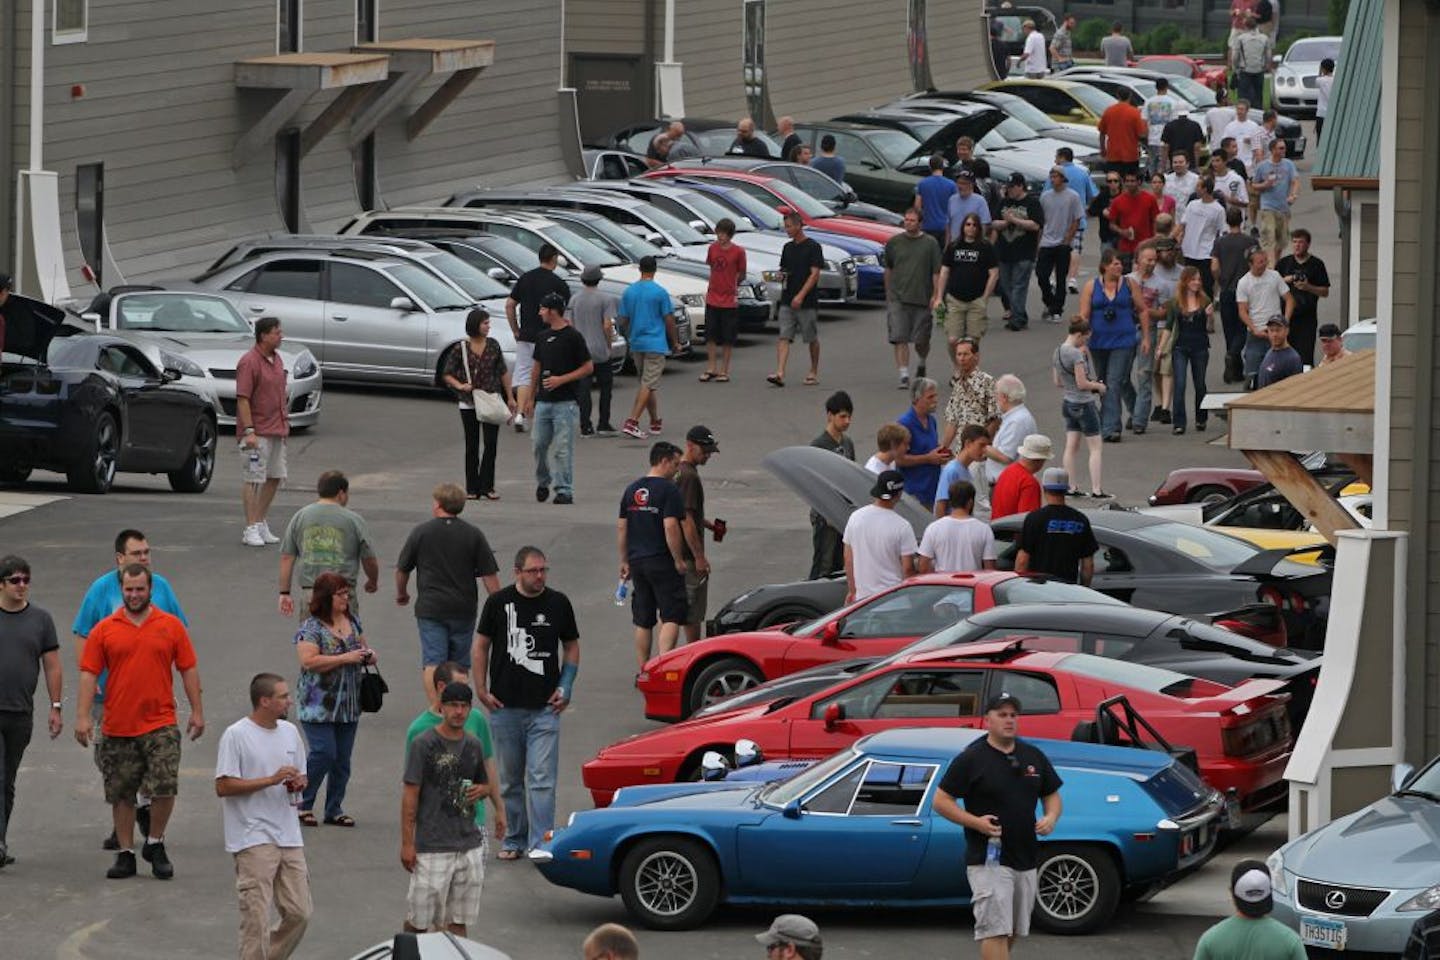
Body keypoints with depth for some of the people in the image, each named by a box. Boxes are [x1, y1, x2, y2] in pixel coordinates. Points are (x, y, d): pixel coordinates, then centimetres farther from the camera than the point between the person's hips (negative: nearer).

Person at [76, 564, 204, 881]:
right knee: (122, 795, 7)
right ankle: (126, 854, 16)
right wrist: (82, 717, -7)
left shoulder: (171, 626, 4)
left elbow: (189, 669, 8)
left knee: (165, 788, -10)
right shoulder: (104, 630, 3)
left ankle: (155, 844, 11)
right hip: (118, 727, 1)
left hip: (160, 724, -1)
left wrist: (197, 711, 3)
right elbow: (89, 674, 1)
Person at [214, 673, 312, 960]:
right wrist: (272, 779, -19)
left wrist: (299, 783, -3)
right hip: (253, 838, -7)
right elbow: (223, 786, -14)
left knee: (300, 913, 6)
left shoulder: (290, 732, 12)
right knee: (256, 916, -9)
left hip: (289, 837, 7)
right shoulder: (236, 735, -9)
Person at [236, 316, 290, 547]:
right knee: (253, 479, -5)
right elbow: (243, 398, -18)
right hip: (257, 432, -9)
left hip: (276, 430, 9)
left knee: (274, 478, 11)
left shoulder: (277, 359, 12)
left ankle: (261, 523, 21)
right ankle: (251, 529, -2)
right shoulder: (249, 362, -14)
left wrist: (285, 424, 19)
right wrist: (249, 431, -22)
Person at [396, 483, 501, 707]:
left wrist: (401, 594, 28)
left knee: (432, 663, -6)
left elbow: (402, 570, 9)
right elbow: (490, 575, -1)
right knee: (459, 665, 13)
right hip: (464, 609, 2)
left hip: (430, 607, -2)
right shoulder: (473, 535, 2)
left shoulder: (421, 532, -1)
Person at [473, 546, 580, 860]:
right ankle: (514, 840, 20)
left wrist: (566, 687, 2)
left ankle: (540, 843, -9)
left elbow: (572, 646, 13)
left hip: (545, 707, -1)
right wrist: (481, 690, -1)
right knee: (510, 779, 9)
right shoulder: (499, 603, 0)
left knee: (542, 778, -9)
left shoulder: (558, 604, 3)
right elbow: (481, 646, 7)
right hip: (505, 706, 1)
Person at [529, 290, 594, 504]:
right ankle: (542, 483, 25)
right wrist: (531, 397, 17)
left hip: (566, 402, -6)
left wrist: (561, 380, -15)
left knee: (563, 448, -5)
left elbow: (588, 368, -7)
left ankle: (564, 490, -1)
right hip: (543, 402, 6)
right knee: (538, 445, 7)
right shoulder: (542, 337, 12)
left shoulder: (573, 337, -8)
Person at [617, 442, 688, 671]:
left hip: (637, 561, 7)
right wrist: (678, 560, -11)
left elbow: (621, 527, 13)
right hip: (662, 562, -7)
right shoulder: (668, 490, -11)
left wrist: (624, 561, 19)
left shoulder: (631, 489, 11)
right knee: (671, 617, -5)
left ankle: (643, 671, 15)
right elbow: (670, 527, -18)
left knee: (642, 622, 12)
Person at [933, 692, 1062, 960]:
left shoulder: (1033, 756, 11)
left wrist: (1051, 817, -3)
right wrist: (975, 822, -20)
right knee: (996, 930, -14)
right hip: (988, 860, -6)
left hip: (1026, 859, 6)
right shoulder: (971, 758, -6)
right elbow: (941, 801, -6)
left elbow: (1052, 795, 20)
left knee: (1013, 930, 15)